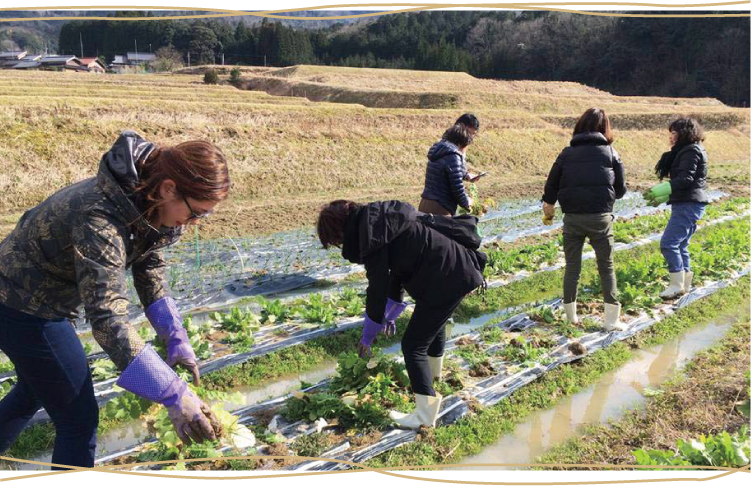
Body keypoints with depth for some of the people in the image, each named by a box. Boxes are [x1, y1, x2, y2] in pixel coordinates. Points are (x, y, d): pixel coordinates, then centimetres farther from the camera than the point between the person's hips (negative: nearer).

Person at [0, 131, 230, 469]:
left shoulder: (145, 201, -10)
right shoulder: (100, 219, -37)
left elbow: (149, 270, 0)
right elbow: (108, 319, -43)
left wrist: (176, 338, -8)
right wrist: (174, 396, -47)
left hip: (39, 301, 9)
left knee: (34, 390, 29)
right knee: (79, 419, 0)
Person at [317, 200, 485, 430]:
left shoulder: (371, 235, -17)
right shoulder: (379, 219, 13)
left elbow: (377, 287, -13)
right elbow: (395, 269, 21)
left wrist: (367, 336, -1)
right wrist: (390, 313, 25)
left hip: (445, 278, -10)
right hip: (456, 268, 10)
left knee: (412, 345, -2)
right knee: (433, 321, 35)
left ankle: (426, 415, 3)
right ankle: (434, 371, 60)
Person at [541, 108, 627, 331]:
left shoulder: (567, 153, 6)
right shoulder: (610, 152, 4)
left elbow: (551, 185, 7)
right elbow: (621, 189, 6)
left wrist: (548, 205, 26)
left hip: (572, 217, 1)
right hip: (600, 217, -1)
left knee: (572, 267, 12)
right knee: (606, 267, 9)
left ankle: (571, 316, 20)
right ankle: (611, 320, 9)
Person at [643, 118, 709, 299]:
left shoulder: (691, 151, -10)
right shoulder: (684, 151, 21)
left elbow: (686, 179, -22)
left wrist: (662, 189, -31)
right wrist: (664, 197, 23)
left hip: (688, 205, -11)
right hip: (686, 204, 11)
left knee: (668, 244, -14)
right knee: (680, 246, 13)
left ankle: (677, 285, -9)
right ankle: (685, 283, 20)